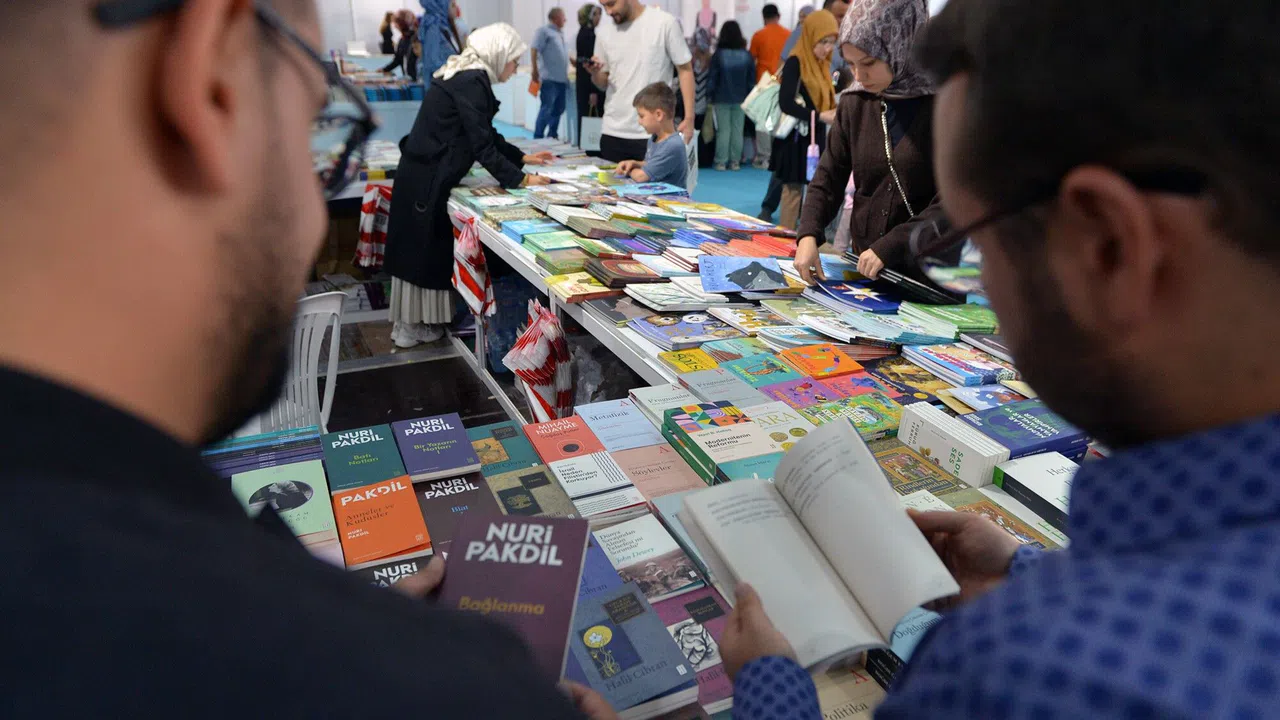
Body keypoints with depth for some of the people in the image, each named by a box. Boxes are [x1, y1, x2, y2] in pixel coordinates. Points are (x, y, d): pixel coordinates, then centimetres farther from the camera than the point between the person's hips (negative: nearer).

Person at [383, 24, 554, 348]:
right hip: (427, 180, -10)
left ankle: (411, 322, 25)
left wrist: (522, 157, 21)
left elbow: (487, 134, 21)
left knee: (422, 250, 15)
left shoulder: (465, 76, 14)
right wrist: (520, 180, -15)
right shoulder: (472, 82, -17)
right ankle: (413, 328, 15)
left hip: (424, 175, 10)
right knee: (424, 251, 2)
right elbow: (482, 145, -20)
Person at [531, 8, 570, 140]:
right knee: (546, 109, -10)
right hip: (550, 79, -8)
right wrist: (535, 70, -18)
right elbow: (534, 49, -12)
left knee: (558, 110, 9)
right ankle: (538, 138, -6)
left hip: (561, 79, 8)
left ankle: (553, 136, 17)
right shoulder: (544, 31, -3)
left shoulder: (560, 33, 21)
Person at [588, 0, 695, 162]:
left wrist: (689, 118, -9)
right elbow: (603, 84, 14)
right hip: (612, 132, 4)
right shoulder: (605, 32, 9)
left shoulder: (664, 23, -4)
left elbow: (685, 70, -1)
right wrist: (595, 73, -10)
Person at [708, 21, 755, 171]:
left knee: (723, 130, 2)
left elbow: (712, 79, -6)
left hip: (722, 98, -2)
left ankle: (721, 162, 2)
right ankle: (735, 161, 9)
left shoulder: (718, 54, -9)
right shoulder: (747, 55, -1)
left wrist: (710, 94, 6)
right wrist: (749, 96, 14)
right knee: (737, 130, 6)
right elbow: (751, 80, 4)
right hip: (740, 99, 2)